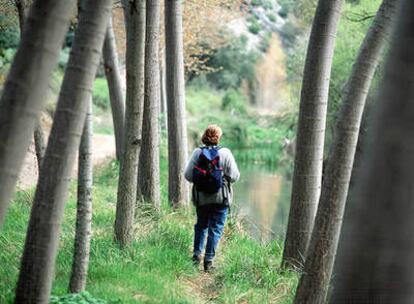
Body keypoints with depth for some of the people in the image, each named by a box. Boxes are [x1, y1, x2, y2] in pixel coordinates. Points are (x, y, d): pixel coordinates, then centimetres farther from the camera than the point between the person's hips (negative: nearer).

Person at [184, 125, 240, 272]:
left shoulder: (197, 152, -4)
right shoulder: (225, 153, -9)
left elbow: (188, 175, -4)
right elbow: (234, 176, -9)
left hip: (201, 198, 2)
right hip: (220, 198, -2)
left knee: (201, 225, 21)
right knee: (215, 229, 5)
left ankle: (197, 254, 14)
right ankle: (208, 260, 2)